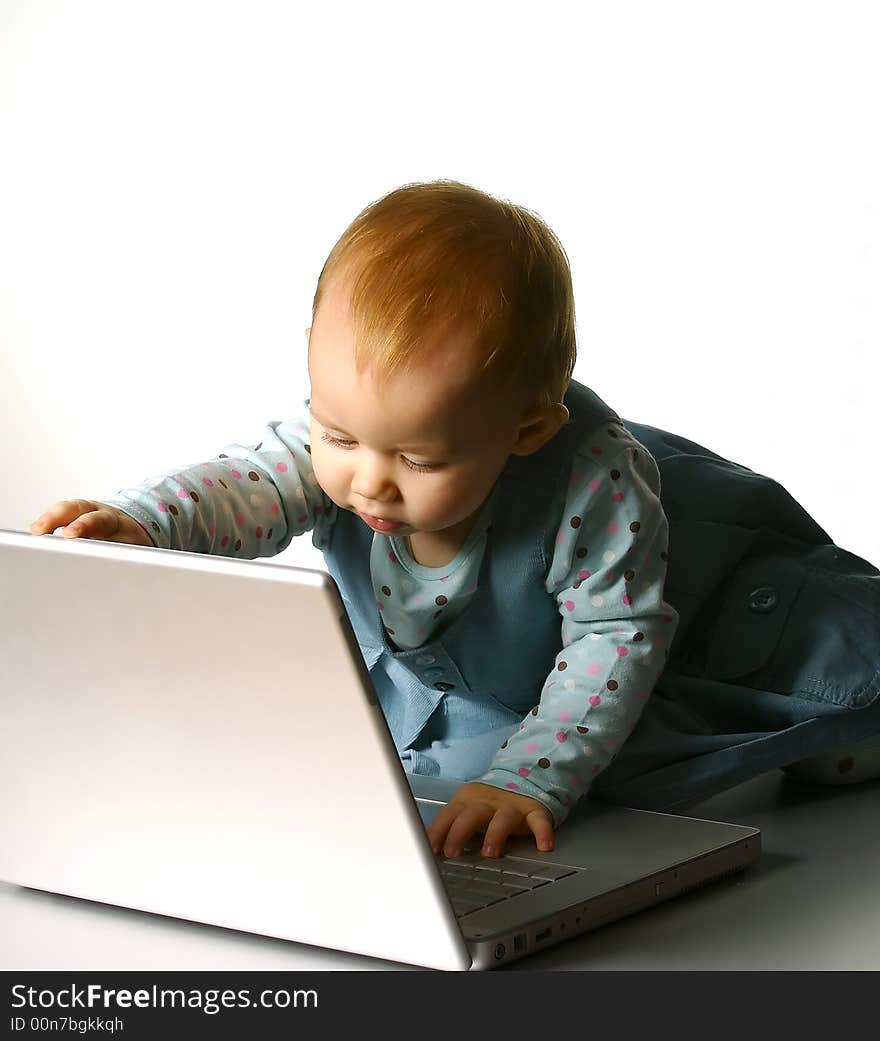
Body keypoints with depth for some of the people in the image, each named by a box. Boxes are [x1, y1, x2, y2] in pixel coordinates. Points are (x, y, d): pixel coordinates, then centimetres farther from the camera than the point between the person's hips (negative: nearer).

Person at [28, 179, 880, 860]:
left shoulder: (595, 485, -41)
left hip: (526, 709, -4)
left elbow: (616, 640, -37)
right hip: (384, 686, 4)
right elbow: (250, 486, -38)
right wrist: (140, 524, -60)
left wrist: (531, 777, -47)